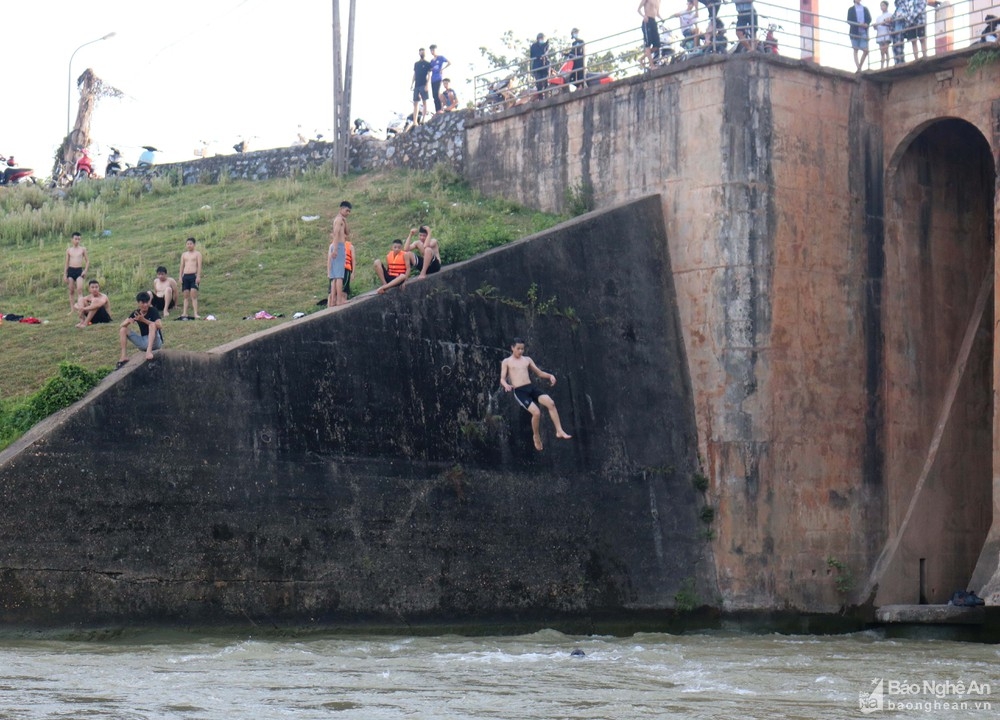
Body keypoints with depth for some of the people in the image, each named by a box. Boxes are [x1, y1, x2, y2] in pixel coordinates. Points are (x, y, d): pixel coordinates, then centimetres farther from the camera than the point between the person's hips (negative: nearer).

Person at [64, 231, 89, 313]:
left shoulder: (82, 249, 5)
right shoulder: (69, 250, 9)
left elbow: (87, 261, 9)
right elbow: (66, 262, 12)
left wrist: (85, 270, -4)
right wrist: (65, 274, 7)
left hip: (79, 270, -2)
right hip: (71, 270, 2)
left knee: (79, 289, -17)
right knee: (71, 291, 3)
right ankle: (72, 309, 8)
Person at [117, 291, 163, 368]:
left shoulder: (153, 310, -11)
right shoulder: (136, 313, 2)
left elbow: (160, 326, -27)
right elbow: (121, 326, -3)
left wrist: (144, 320, -34)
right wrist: (128, 321, -26)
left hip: (155, 342, -5)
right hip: (143, 342, 5)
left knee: (152, 324, -32)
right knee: (123, 329, -5)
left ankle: (149, 351, -45)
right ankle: (124, 356, -15)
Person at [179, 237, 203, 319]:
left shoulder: (197, 254, 3)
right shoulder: (184, 254, 16)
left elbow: (199, 266, -4)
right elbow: (182, 266, 15)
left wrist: (198, 276, -14)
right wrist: (180, 277, 7)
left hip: (194, 275, -5)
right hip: (185, 276, 5)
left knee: (193, 295, -13)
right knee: (186, 296, 5)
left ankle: (196, 314, -17)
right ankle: (184, 313, 3)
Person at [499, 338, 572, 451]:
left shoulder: (527, 359, 21)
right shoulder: (506, 362, 10)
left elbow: (539, 373, 22)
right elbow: (502, 379, 2)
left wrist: (550, 376, 2)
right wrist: (506, 385, -21)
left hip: (531, 388, 4)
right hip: (519, 391, -4)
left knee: (551, 403, -23)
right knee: (536, 412, -25)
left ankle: (559, 431, -20)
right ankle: (536, 436, 0)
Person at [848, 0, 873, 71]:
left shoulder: (865, 9, 17)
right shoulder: (851, 9, 9)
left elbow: (869, 19, 9)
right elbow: (849, 21, -2)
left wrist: (866, 24, -13)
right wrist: (858, 24, -17)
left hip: (863, 32, 2)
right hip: (855, 32, -2)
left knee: (866, 51, -5)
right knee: (856, 50, -3)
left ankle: (860, 67, 7)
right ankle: (858, 68, -7)